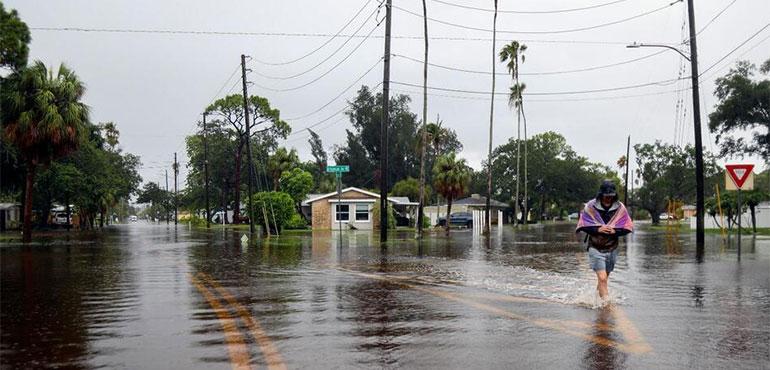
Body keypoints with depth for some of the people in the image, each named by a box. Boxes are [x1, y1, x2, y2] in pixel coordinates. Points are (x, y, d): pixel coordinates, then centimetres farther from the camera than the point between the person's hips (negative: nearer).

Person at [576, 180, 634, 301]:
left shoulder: (620, 208, -4)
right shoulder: (590, 207, -9)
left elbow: (628, 227, -1)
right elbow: (582, 226, -6)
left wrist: (614, 231, -18)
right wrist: (598, 229, -20)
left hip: (612, 248, 3)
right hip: (595, 248, -3)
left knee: (603, 278, 17)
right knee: (602, 278, -15)